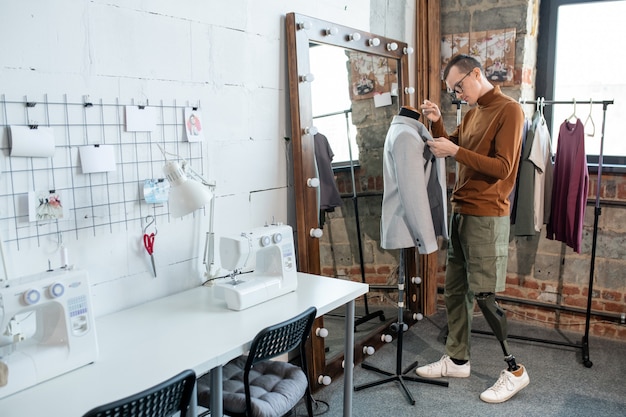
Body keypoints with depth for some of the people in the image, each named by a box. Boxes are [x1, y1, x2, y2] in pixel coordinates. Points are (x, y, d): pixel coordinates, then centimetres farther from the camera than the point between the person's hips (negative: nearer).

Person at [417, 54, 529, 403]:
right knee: (455, 290, 12)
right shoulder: (472, 113, 15)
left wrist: (455, 151, -18)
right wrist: (437, 123, 3)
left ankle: (515, 370, 11)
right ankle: (457, 360, 25)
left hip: (487, 217, -8)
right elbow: (451, 147, 19)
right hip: (461, 212, 8)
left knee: (484, 295, -5)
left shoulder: (509, 110, -10)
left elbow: (503, 168, -17)